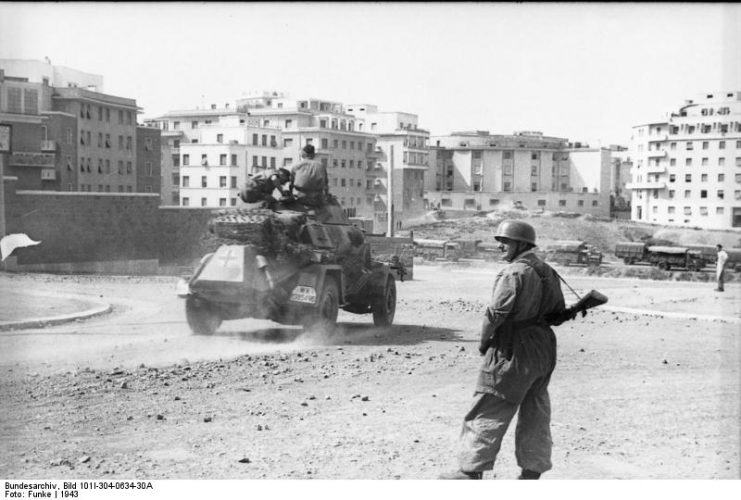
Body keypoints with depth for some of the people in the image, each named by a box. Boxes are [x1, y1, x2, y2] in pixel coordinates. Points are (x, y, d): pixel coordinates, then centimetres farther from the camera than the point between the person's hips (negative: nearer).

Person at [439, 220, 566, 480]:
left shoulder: (513, 272, -16)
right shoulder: (548, 272, 11)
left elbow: (497, 312, -19)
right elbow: (559, 312, 16)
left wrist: (484, 339, -6)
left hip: (513, 351, -8)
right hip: (544, 349, 9)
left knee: (488, 414, -1)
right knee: (535, 414, 13)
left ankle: (472, 470, 3)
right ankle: (533, 471, 18)